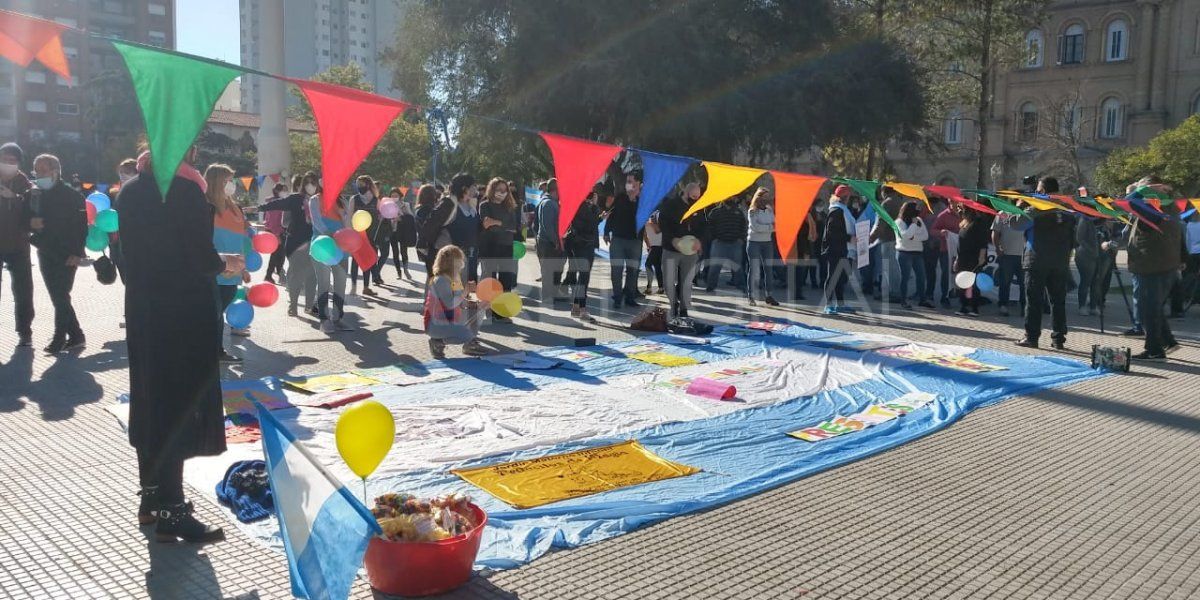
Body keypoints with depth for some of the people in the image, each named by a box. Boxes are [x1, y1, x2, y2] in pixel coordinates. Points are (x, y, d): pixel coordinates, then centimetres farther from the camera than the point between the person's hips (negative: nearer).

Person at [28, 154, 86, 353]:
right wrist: (31, 223, -10)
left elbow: (81, 225, -10)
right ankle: (75, 336, 16)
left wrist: (76, 253, -17)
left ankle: (59, 338, 2)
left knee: (60, 297, -7)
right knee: (58, 298, 8)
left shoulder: (72, 195, -7)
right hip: (45, 253, 6)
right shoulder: (34, 194, 9)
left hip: (66, 255, -6)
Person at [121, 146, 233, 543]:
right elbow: (202, 259, -19)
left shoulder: (131, 190, 8)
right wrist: (225, 264, 3)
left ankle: (151, 498, 28)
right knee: (180, 405, -1)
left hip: (142, 309, 8)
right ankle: (171, 513, 3)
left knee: (151, 401, 17)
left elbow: (136, 252, 13)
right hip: (184, 313, -8)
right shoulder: (186, 190, -15)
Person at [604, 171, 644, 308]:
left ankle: (630, 297, 17)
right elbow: (611, 215, 5)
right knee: (617, 269, -1)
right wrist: (607, 232, 2)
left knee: (633, 270, 7)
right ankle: (617, 298, 5)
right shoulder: (619, 199, 1)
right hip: (618, 238, -1)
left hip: (635, 240, 1)